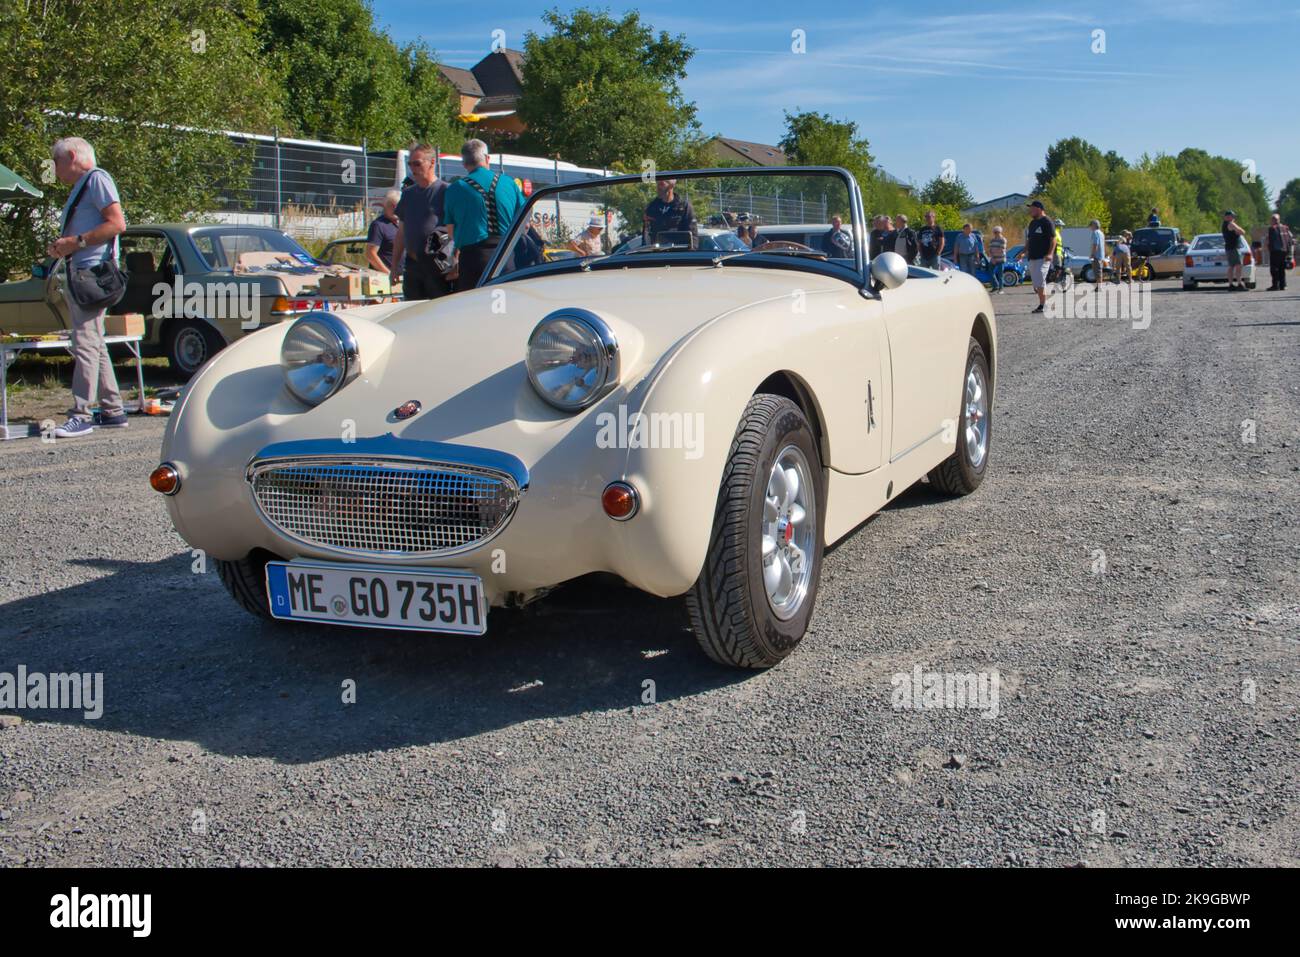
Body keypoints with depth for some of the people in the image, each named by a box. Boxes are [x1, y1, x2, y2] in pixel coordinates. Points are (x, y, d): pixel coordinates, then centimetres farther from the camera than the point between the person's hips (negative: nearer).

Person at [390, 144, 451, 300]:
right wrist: (394, 265, 17)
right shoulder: (408, 194, 16)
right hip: (411, 264, 7)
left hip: (438, 265, -7)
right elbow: (401, 233, 20)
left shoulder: (445, 191, -4)